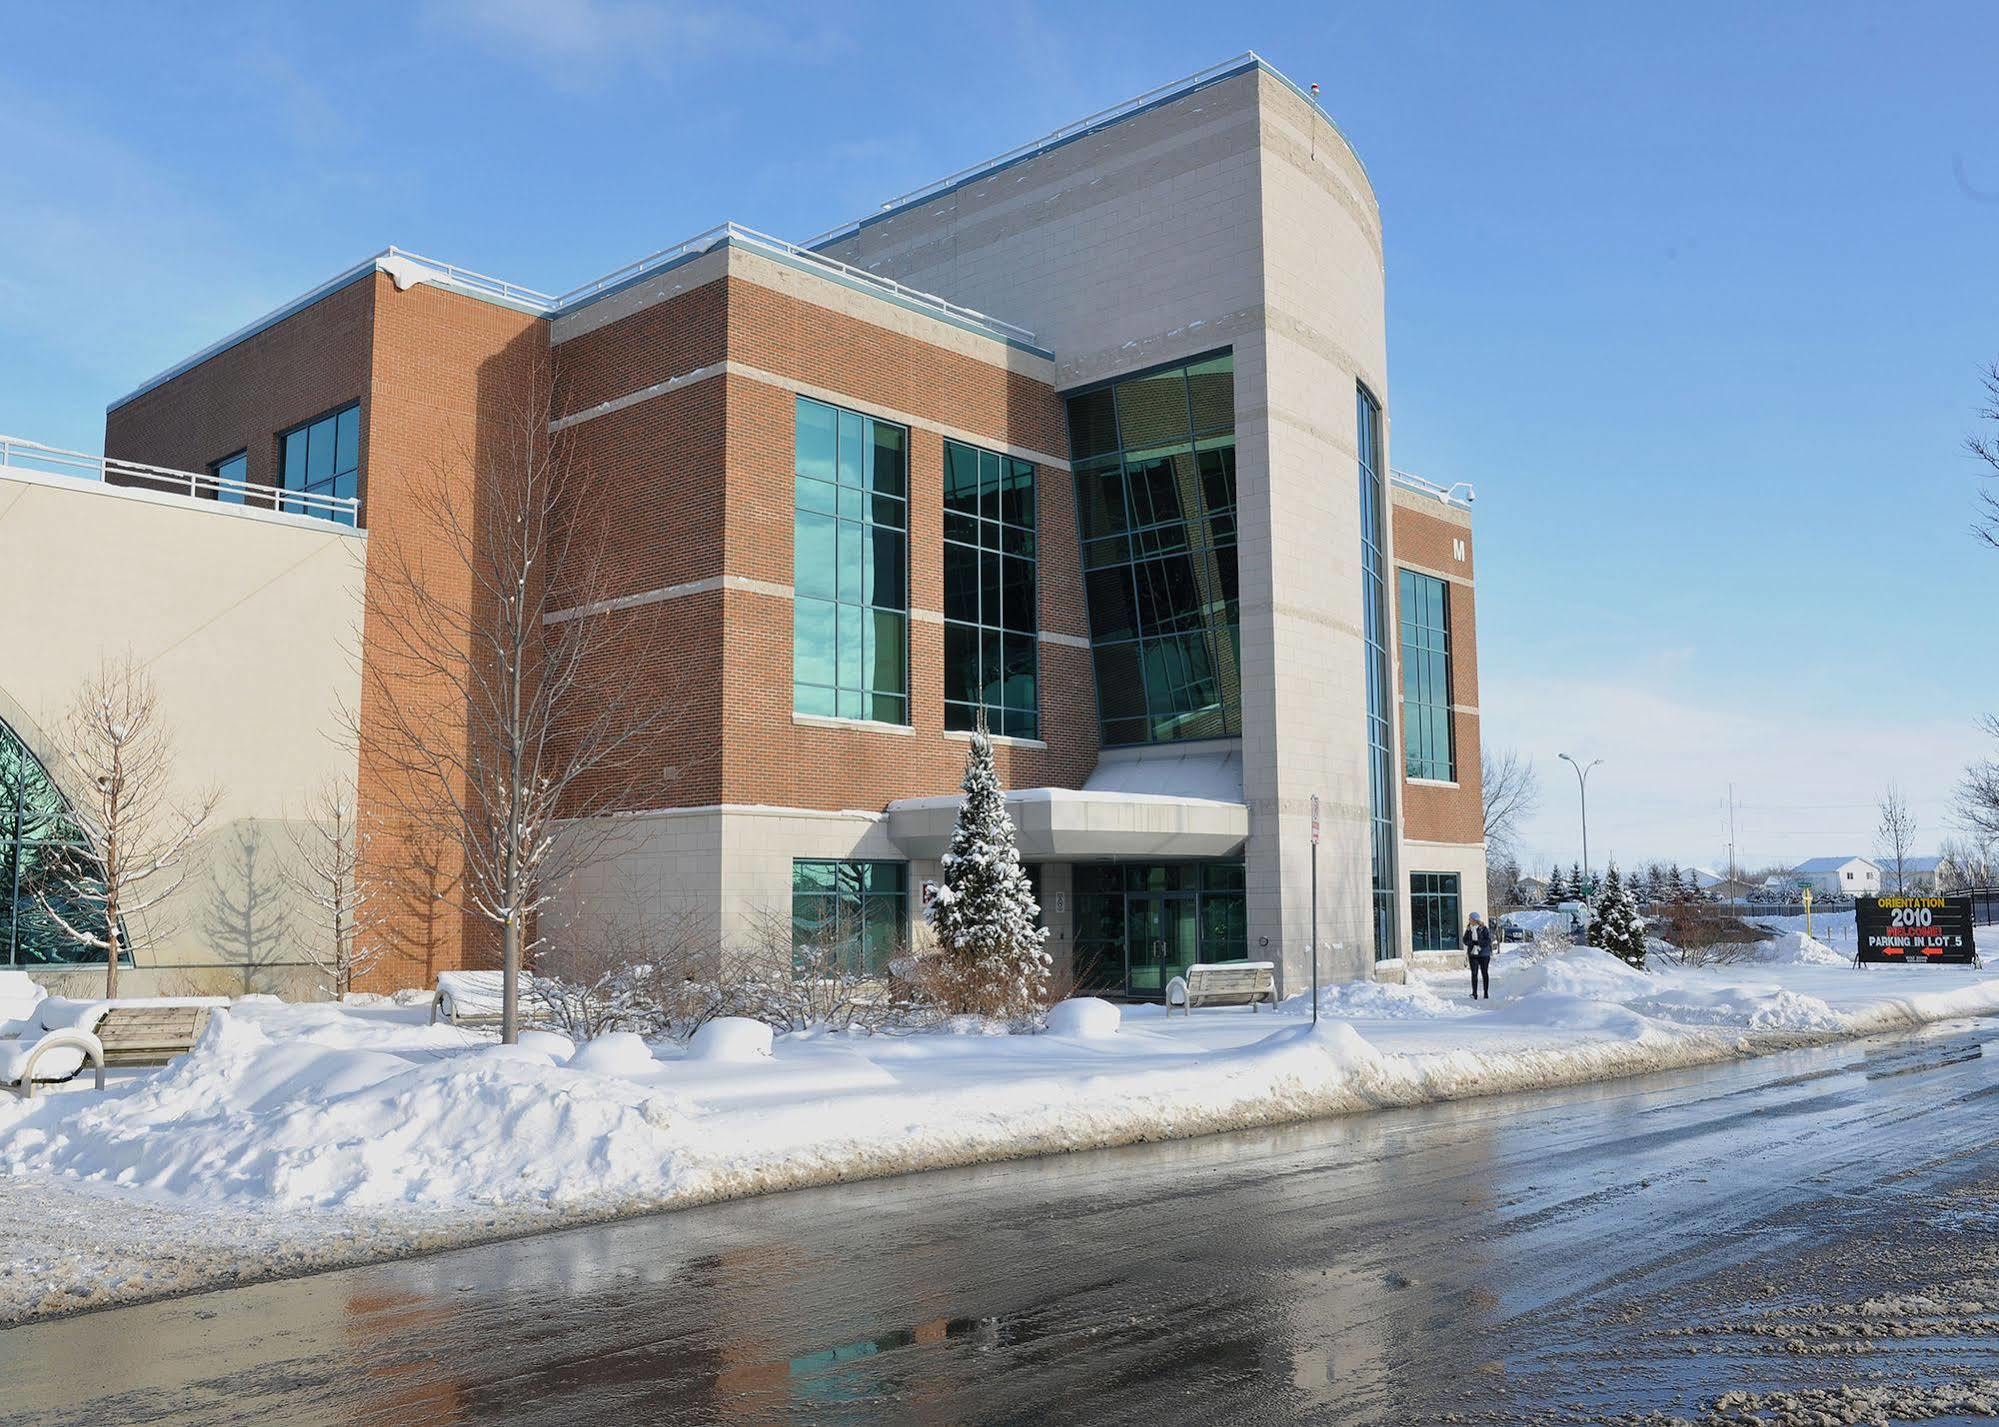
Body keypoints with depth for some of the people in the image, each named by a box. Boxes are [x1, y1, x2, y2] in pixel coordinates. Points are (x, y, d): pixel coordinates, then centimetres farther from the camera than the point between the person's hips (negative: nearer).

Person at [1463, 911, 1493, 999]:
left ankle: (1486, 993, 15)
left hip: (1483, 954, -3)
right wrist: (1472, 943, -15)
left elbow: (1488, 941, -12)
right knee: (1474, 973, -5)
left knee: (1484, 973, 6)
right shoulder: (1469, 929, 7)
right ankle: (1474, 993, -5)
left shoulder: (1484, 929, -7)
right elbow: (1465, 940, 4)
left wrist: (1477, 942, -19)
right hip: (1473, 954, 3)